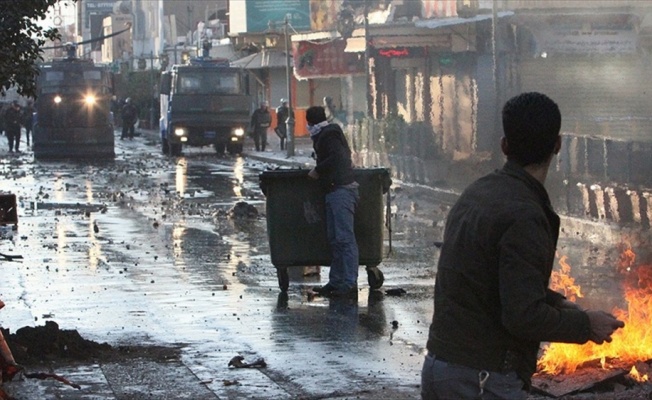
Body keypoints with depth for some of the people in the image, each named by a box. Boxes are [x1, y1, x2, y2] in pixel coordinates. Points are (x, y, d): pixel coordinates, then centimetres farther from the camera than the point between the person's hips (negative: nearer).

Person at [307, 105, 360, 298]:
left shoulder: (328, 135, -8)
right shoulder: (330, 133, 21)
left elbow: (336, 157, -21)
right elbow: (345, 155, 27)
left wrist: (317, 171, -8)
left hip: (340, 190, -11)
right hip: (335, 190, 11)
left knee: (344, 237, -12)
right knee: (335, 239, 12)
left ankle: (349, 284, -15)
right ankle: (336, 282, 15)